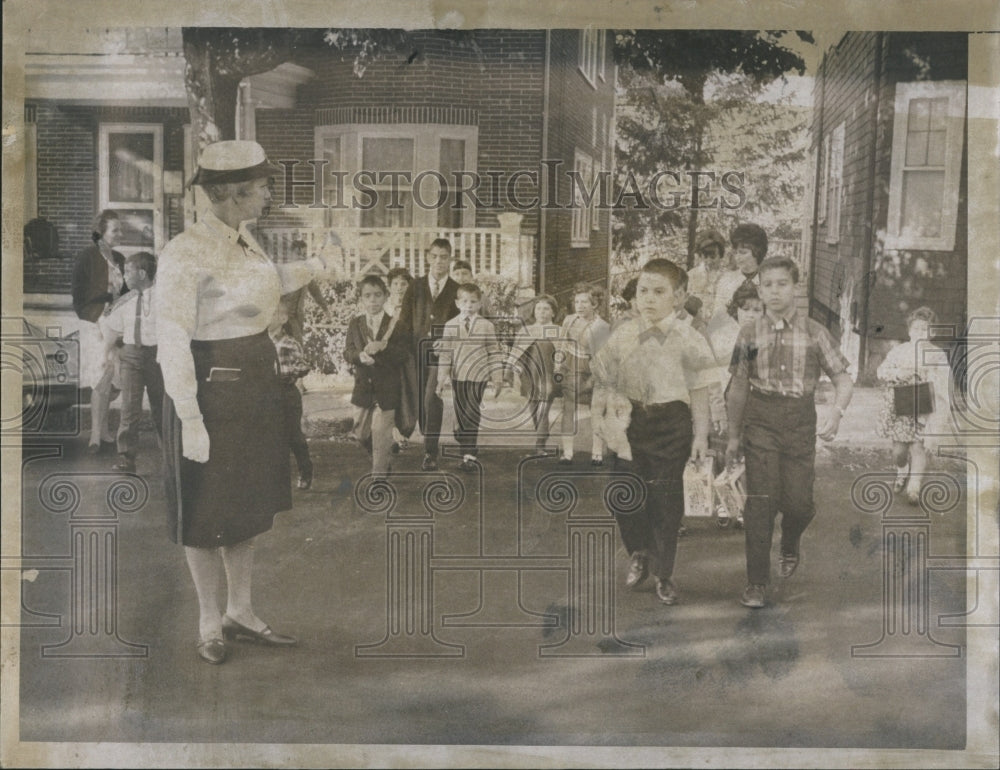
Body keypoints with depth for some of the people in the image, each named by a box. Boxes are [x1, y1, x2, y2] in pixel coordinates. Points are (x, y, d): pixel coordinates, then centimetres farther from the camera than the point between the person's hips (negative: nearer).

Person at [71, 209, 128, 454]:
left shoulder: (119, 258, 11)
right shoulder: (88, 256, -9)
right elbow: (77, 290, -9)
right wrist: (85, 316, -10)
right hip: (96, 324, -6)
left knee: (108, 381, 11)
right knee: (101, 381, -10)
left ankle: (103, 432, 21)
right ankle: (96, 436, -6)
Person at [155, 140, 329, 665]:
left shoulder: (242, 239, 5)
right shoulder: (185, 253, -19)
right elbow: (172, 342, -21)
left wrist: (317, 265, 30)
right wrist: (189, 419, -22)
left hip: (254, 388, 8)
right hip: (210, 391, -8)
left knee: (246, 505, 16)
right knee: (206, 514, 7)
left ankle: (240, 613, 31)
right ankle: (209, 623, 24)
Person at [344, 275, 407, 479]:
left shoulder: (394, 324, -6)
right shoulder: (355, 324, 4)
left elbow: (403, 355, -12)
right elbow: (347, 352, -1)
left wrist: (383, 347, -29)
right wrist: (360, 355, -23)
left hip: (387, 388, -4)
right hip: (364, 386, 4)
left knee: (381, 433, -2)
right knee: (361, 432, 13)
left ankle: (380, 474, 11)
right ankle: (382, 462, 38)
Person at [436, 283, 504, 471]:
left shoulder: (487, 326, 0)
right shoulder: (450, 326, 3)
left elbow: (495, 353, 2)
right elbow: (445, 353, 5)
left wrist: (498, 379, 1)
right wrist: (442, 377, 1)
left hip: (478, 377, -2)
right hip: (458, 377, 2)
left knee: (471, 415, -7)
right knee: (460, 415, 6)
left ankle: (470, 455, -4)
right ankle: (467, 451, 17)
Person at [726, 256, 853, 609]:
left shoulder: (814, 333, 3)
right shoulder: (749, 335, 6)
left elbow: (843, 380, 5)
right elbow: (738, 388, 13)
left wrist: (836, 411, -15)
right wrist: (733, 436, 15)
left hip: (800, 421, 0)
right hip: (761, 420, 0)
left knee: (797, 502, -1)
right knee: (760, 500, -7)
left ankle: (791, 546, 36)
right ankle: (756, 583, 2)